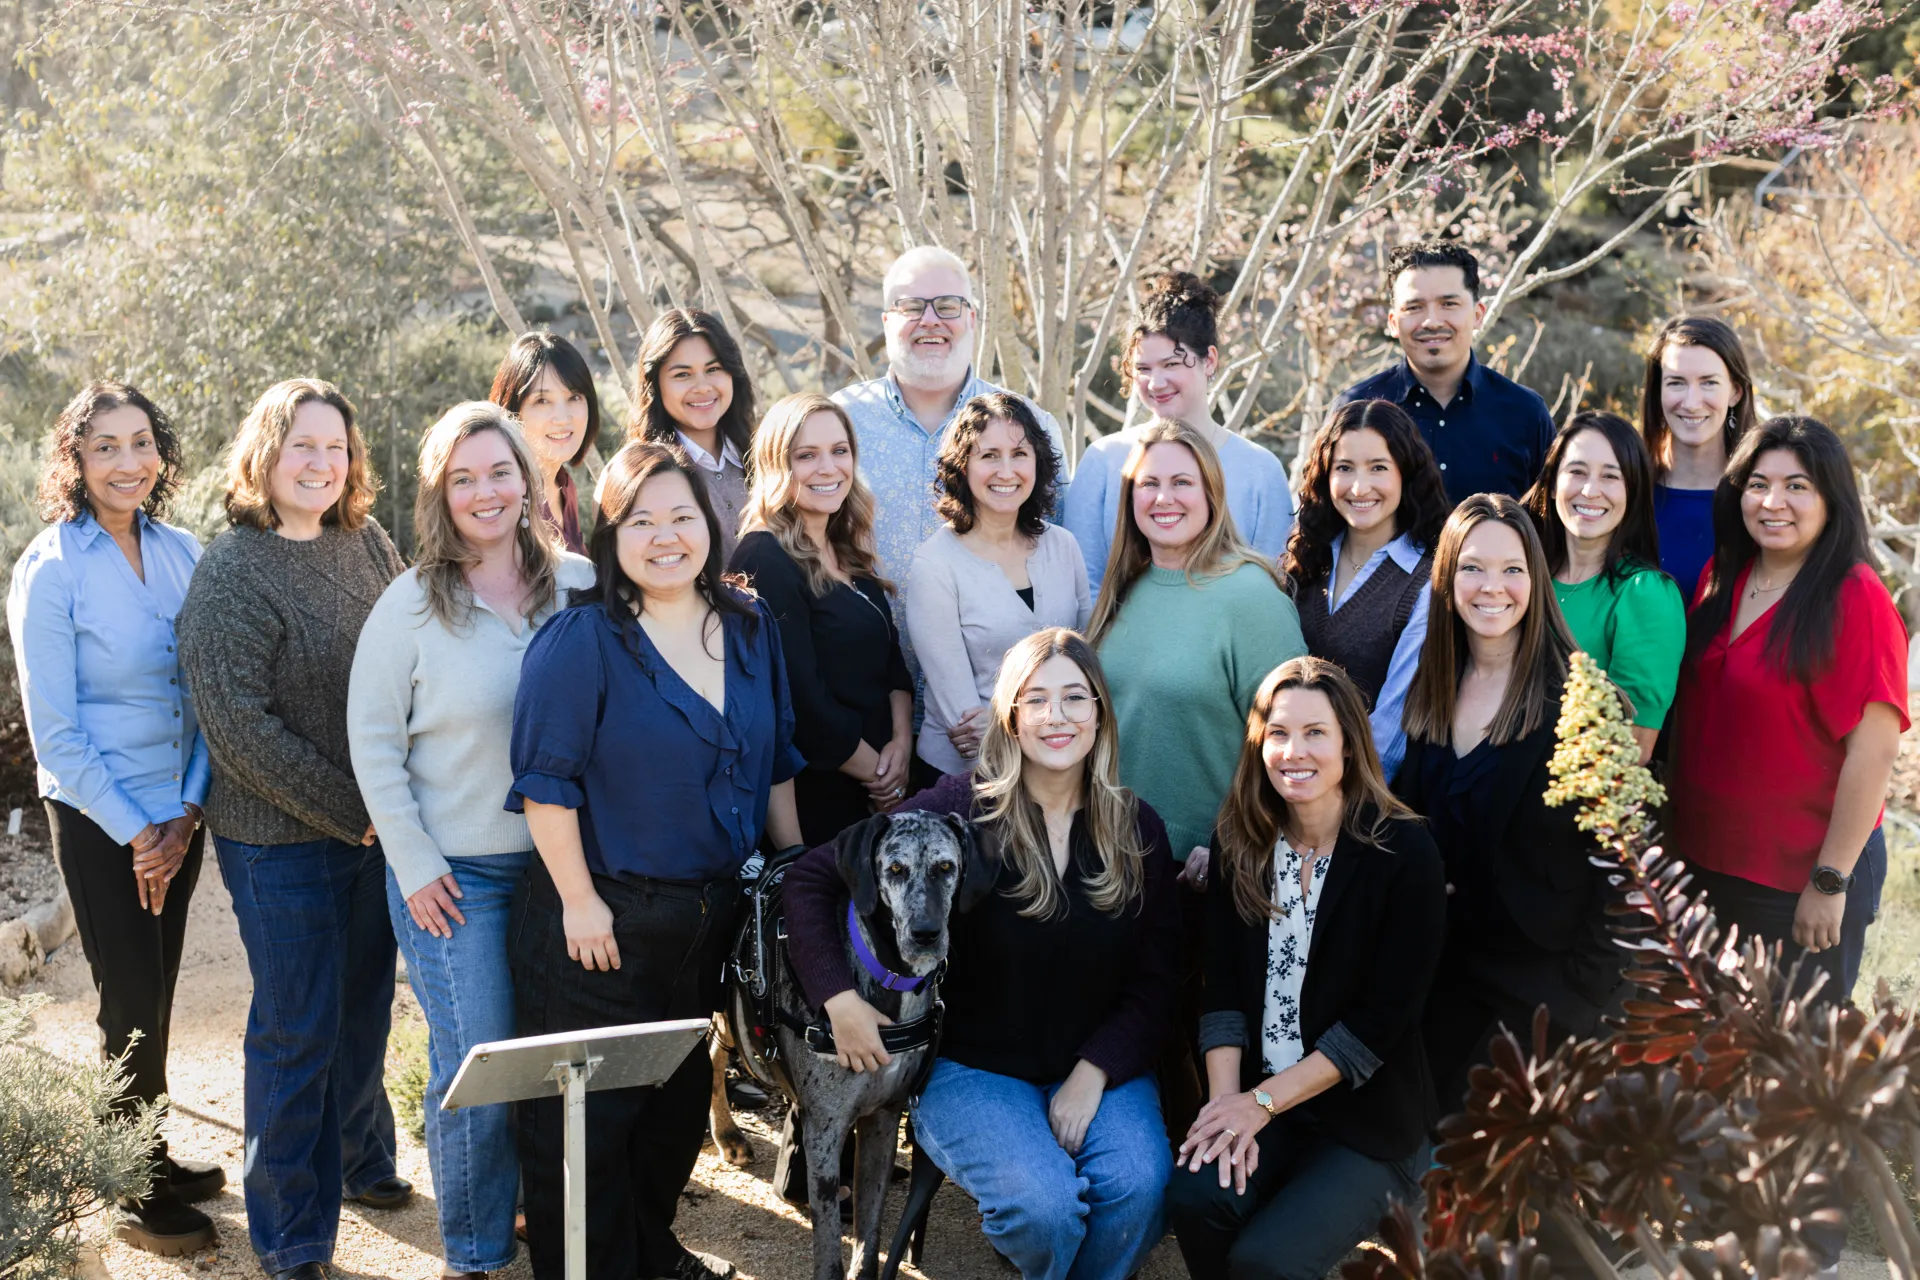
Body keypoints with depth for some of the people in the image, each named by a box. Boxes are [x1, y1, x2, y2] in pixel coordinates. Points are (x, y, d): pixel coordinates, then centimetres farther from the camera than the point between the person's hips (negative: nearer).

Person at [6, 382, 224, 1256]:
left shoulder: (183, 554, 2)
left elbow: (208, 694, 6)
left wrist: (187, 813, -3)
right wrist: (136, 834, -11)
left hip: (176, 815, 5)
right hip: (96, 820, -5)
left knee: (158, 991, 14)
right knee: (132, 1002, 0)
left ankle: (152, 1156, 31)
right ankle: (136, 1197, 15)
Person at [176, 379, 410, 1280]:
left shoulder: (365, 543, 3)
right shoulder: (231, 574, -14)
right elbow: (238, 726, -18)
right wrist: (350, 812, -17)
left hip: (379, 826, 6)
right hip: (284, 842, -6)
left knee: (365, 1005, 19)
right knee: (298, 1031, 4)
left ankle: (360, 1163, 42)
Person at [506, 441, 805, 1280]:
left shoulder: (749, 629, 4)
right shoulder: (581, 640, -14)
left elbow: (775, 765, 13)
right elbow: (546, 782, -16)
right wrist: (580, 901, -17)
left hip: (711, 914, 6)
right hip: (603, 917, -6)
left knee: (682, 1096, 19)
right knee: (589, 1112, 3)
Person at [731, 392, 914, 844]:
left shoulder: (850, 552, 9)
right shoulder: (765, 560, -17)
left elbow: (890, 658, 11)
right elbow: (800, 696, -20)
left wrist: (902, 743, -6)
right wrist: (877, 772, -11)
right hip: (816, 799, -8)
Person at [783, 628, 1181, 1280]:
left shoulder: (1137, 829, 2)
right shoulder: (963, 806, -10)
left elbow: (1154, 981, 4)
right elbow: (809, 879, -11)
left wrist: (1091, 1077, -10)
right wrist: (841, 1000, -21)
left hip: (1099, 1067, 3)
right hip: (972, 1070, -2)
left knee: (1139, 1187, -27)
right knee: (1046, 1203, -28)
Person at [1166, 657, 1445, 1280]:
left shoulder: (1404, 852, -12)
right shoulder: (1242, 844, 2)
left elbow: (1382, 1018, -12)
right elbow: (1223, 991, 0)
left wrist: (1263, 1101, -14)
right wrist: (1226, 1100, -15)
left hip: (1369, 1116, -3)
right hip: (1257, 1101, 4)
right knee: (1194, 1196, -24)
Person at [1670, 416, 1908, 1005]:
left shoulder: (1854, 599, -17)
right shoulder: (1720, 580, 4)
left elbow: (1874, 751, -18)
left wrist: (1830, 881, -18)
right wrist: (1675, 836, 10)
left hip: (1799, 882, -6)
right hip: (1704, 863, 6)